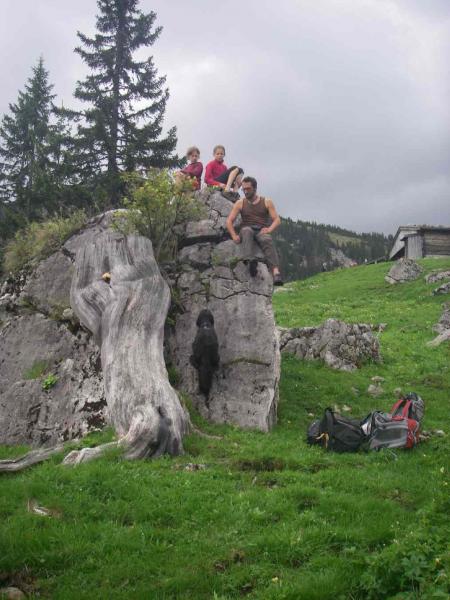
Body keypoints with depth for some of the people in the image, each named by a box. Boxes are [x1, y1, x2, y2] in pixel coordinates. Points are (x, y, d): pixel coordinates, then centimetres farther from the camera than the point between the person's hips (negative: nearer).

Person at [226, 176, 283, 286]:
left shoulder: (266, 202, 11)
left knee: (267, 240, -36)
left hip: (261, 231, -1)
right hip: (247, 230, 1)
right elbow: (229, 221, 6)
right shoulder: (240, 203, 13)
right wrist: (234, 235, -12)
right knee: (246, 230, -37)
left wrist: (269, 229, -17)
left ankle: (276, 272, -56)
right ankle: (249, 260, -60)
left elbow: (277, 220, 4)